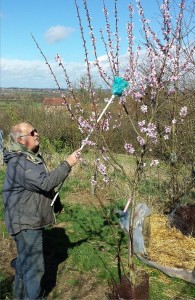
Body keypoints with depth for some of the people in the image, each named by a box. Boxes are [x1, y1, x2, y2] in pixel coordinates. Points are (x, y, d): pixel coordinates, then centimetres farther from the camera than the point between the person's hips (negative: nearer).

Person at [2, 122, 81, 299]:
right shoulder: (18, 163, -25)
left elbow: (42, 182, 20)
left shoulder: (33, 156, 9)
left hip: (32, 220, 10)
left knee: (25, 259, 24)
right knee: (34, 266, -3)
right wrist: (67, 164, -28)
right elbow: (45, 183, -33)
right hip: (26, 222, -10)